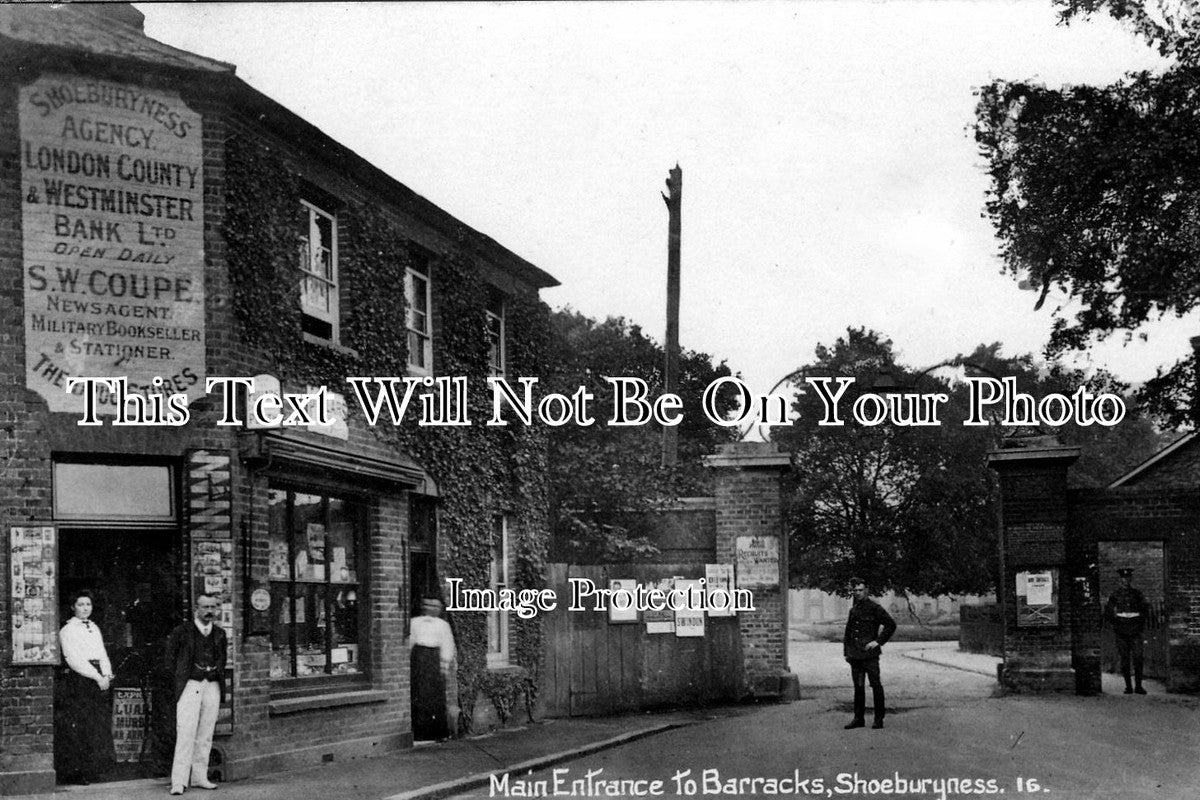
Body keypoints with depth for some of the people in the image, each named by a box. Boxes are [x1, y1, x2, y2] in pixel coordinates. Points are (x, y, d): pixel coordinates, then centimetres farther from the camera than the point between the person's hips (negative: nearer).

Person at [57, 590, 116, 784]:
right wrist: (97, 677, -17)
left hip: (99, 679, 7)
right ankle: (75, 772, -4)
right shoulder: (67, 630, -3)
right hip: (79, 679, -7)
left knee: (100, 726, 4)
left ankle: (93, 770, 10)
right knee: (79, 728, -8)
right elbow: (74, 659, -12)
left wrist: (107, 675, -2)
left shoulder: (94, 628, 19)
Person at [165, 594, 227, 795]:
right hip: (190, 686, -4)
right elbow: (170, 657, 9)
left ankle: (200, 777, 13)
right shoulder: (182, 632, -1)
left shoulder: (220, 634, 11)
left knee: (205, 736, 6)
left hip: (212, 686, 4)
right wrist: (182, 675, 9)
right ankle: (178, 781, -11)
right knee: (186, 733, -10)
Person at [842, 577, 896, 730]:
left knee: (875, 685, -3)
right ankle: (859, 718, 15)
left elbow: (891, 624, -9)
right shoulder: (853, 610, 14)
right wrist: (846, 652, 15)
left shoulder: (874, 607, -5)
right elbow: (848, 632, 21)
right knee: (858, 686, 9)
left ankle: (879, 719, 2)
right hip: (855, 654, 6)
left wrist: (879, 641, -11)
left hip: (870, 654, -6)